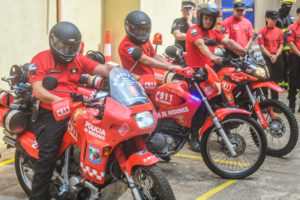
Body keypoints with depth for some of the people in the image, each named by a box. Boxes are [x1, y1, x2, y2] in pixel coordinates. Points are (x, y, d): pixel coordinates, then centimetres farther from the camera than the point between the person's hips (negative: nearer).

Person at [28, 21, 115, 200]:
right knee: (48, 156, -19)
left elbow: (104, 69, 2)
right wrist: (60, 101, -27)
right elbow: (38, 90, -10)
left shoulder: (79, 60, 15)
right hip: (49, 114, -4)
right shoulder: (41, 59, 2)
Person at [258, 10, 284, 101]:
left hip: (277, 58, 4)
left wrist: (276, 56, -9)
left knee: (276, 80, 10)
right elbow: (262, 46, -7)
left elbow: (281, 45, 6)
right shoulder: (262, 31, -2)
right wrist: (270, 56, -15)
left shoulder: (279, 31, 10)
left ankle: (275, 101, 19)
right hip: (266, 58, -4)